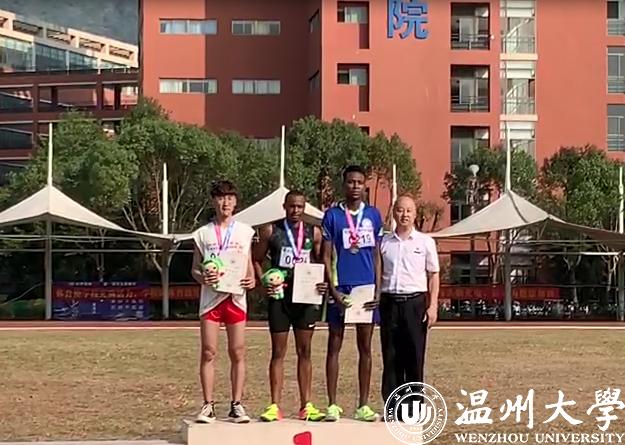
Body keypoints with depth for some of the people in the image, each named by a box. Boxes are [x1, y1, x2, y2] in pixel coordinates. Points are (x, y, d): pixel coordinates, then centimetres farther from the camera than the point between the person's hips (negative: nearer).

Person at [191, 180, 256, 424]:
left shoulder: (244, 231, 8)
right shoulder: (203, 233, 6)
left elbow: (249, 265, 12)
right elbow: (194, 268, 8)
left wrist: (252, 280, -9)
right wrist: (203, 278, -14)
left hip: (236, 296, 1)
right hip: (211, 297, -1)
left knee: (237, 353, 1)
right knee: (208, 352, -1)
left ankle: (236, 405, 7)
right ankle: (208, 405, 5)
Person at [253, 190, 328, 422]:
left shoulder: (313, 232, 7)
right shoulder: (271, 231, 2)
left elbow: (322, 262, 11)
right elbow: (256, 260, 6)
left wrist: (323, 282, -8)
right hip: (279, 296, -2)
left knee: (305, 351, 6)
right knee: (278, 352, 1)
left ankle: (306, 406, 11)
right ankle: (275, 406, 4)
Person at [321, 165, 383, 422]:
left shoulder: (373, 215, 8)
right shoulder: (332, 215, 0)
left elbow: (376, 255, 10)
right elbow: (326, 256, -1)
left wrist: (378, 289, 0)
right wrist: (333, 290, -9)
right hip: (340, 288, -2)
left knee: (365, 348, 6)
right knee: (334, 346, 2)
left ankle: (363, 406, 12)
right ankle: (332, 405, 7)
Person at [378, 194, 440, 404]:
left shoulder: (425, 242, 6)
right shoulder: (383, 242, 10)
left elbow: (433, 276, 6)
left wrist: (433, 306, -2)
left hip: (415, 302, -2)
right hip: (389, 302, 2)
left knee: (414, 357, -1)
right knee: (390, 357, 3)